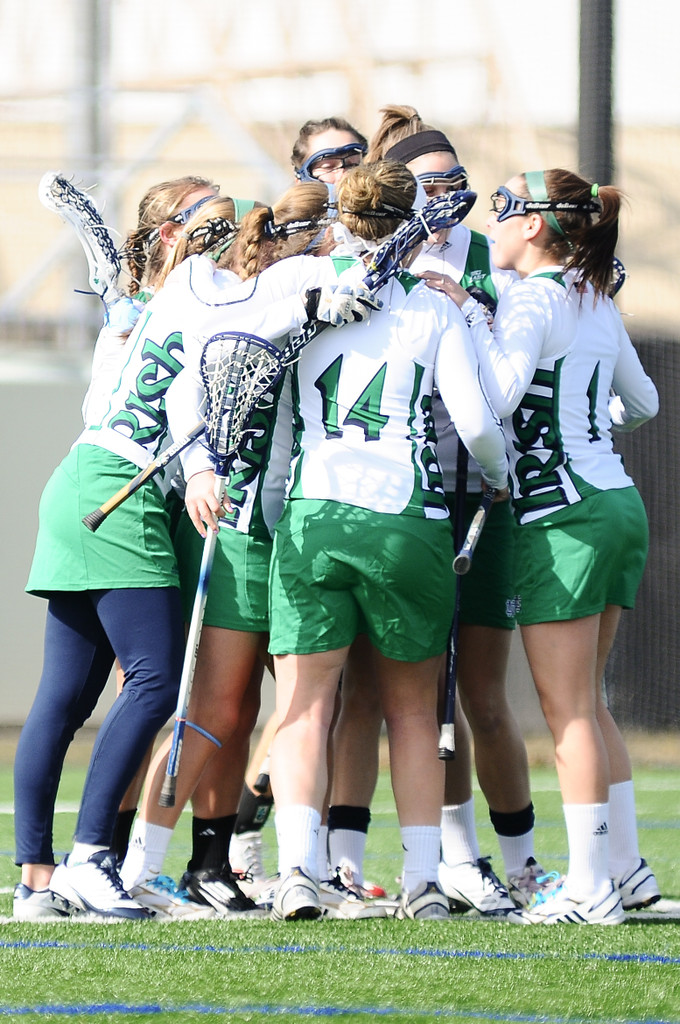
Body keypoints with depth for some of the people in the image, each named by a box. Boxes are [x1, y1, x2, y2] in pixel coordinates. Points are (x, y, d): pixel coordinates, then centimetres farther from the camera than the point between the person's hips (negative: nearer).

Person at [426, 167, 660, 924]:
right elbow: (642, 402, 26)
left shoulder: (532, 297, -11)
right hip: (618, 500, 9)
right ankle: (624, 867, 17)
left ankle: (590, 886, -5)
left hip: (563, 512, -9)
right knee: (586, 703, 16)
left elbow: (500, 395, -26)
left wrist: (468, 316, -16)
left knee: (567, 709, -5)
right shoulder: (597, 302, 14)